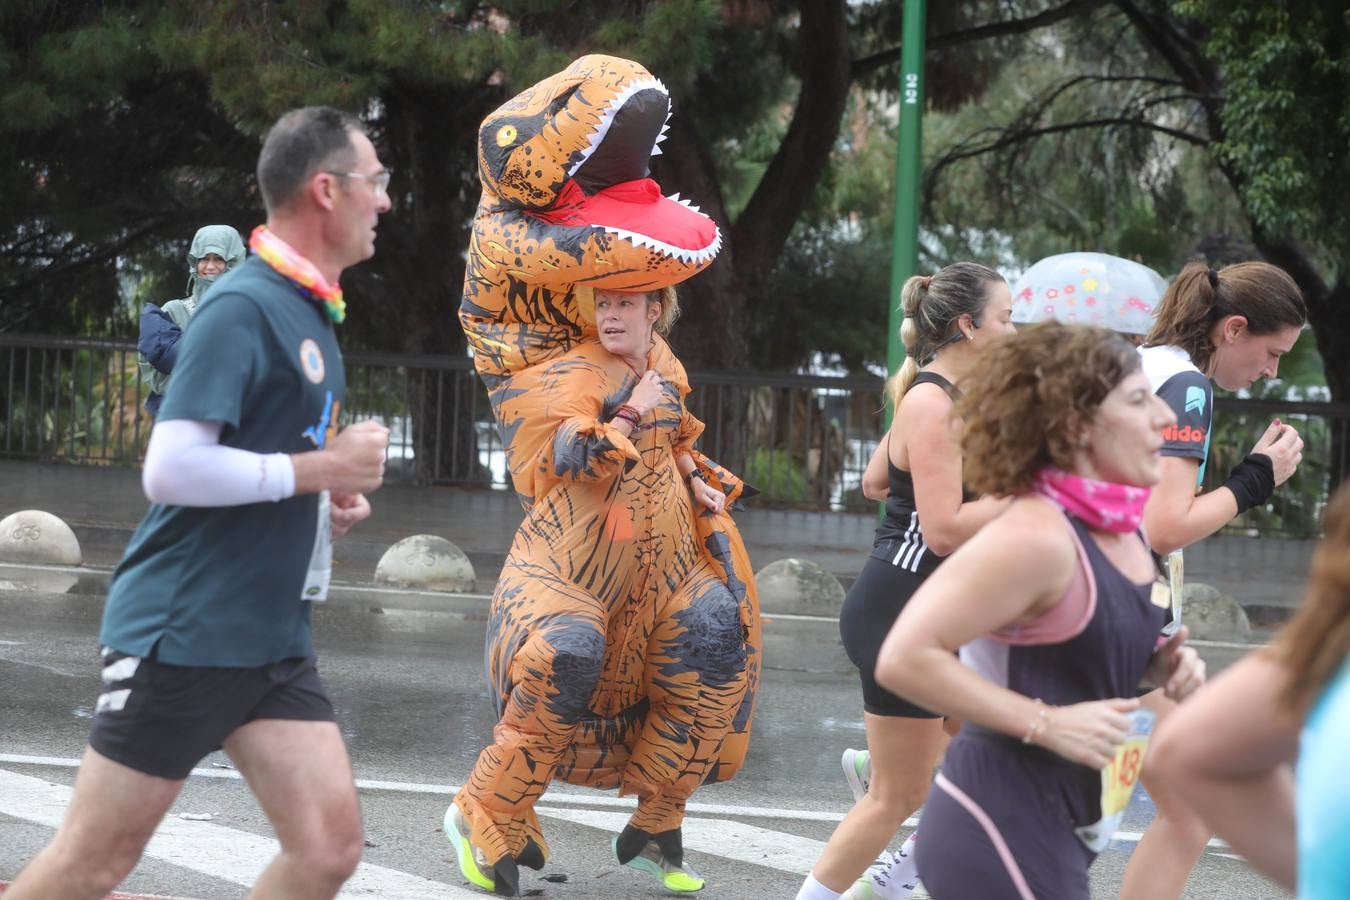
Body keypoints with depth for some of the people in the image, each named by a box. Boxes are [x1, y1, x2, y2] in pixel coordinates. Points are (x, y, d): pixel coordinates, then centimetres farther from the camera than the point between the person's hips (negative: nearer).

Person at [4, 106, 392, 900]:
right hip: (184, 633, -8)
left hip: (274, 641, 9)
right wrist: (323, 468, -17)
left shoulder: (312, 312, 12)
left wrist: (333, 497, 6)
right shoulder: (244, 307, -16)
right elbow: (171, 469, -24)